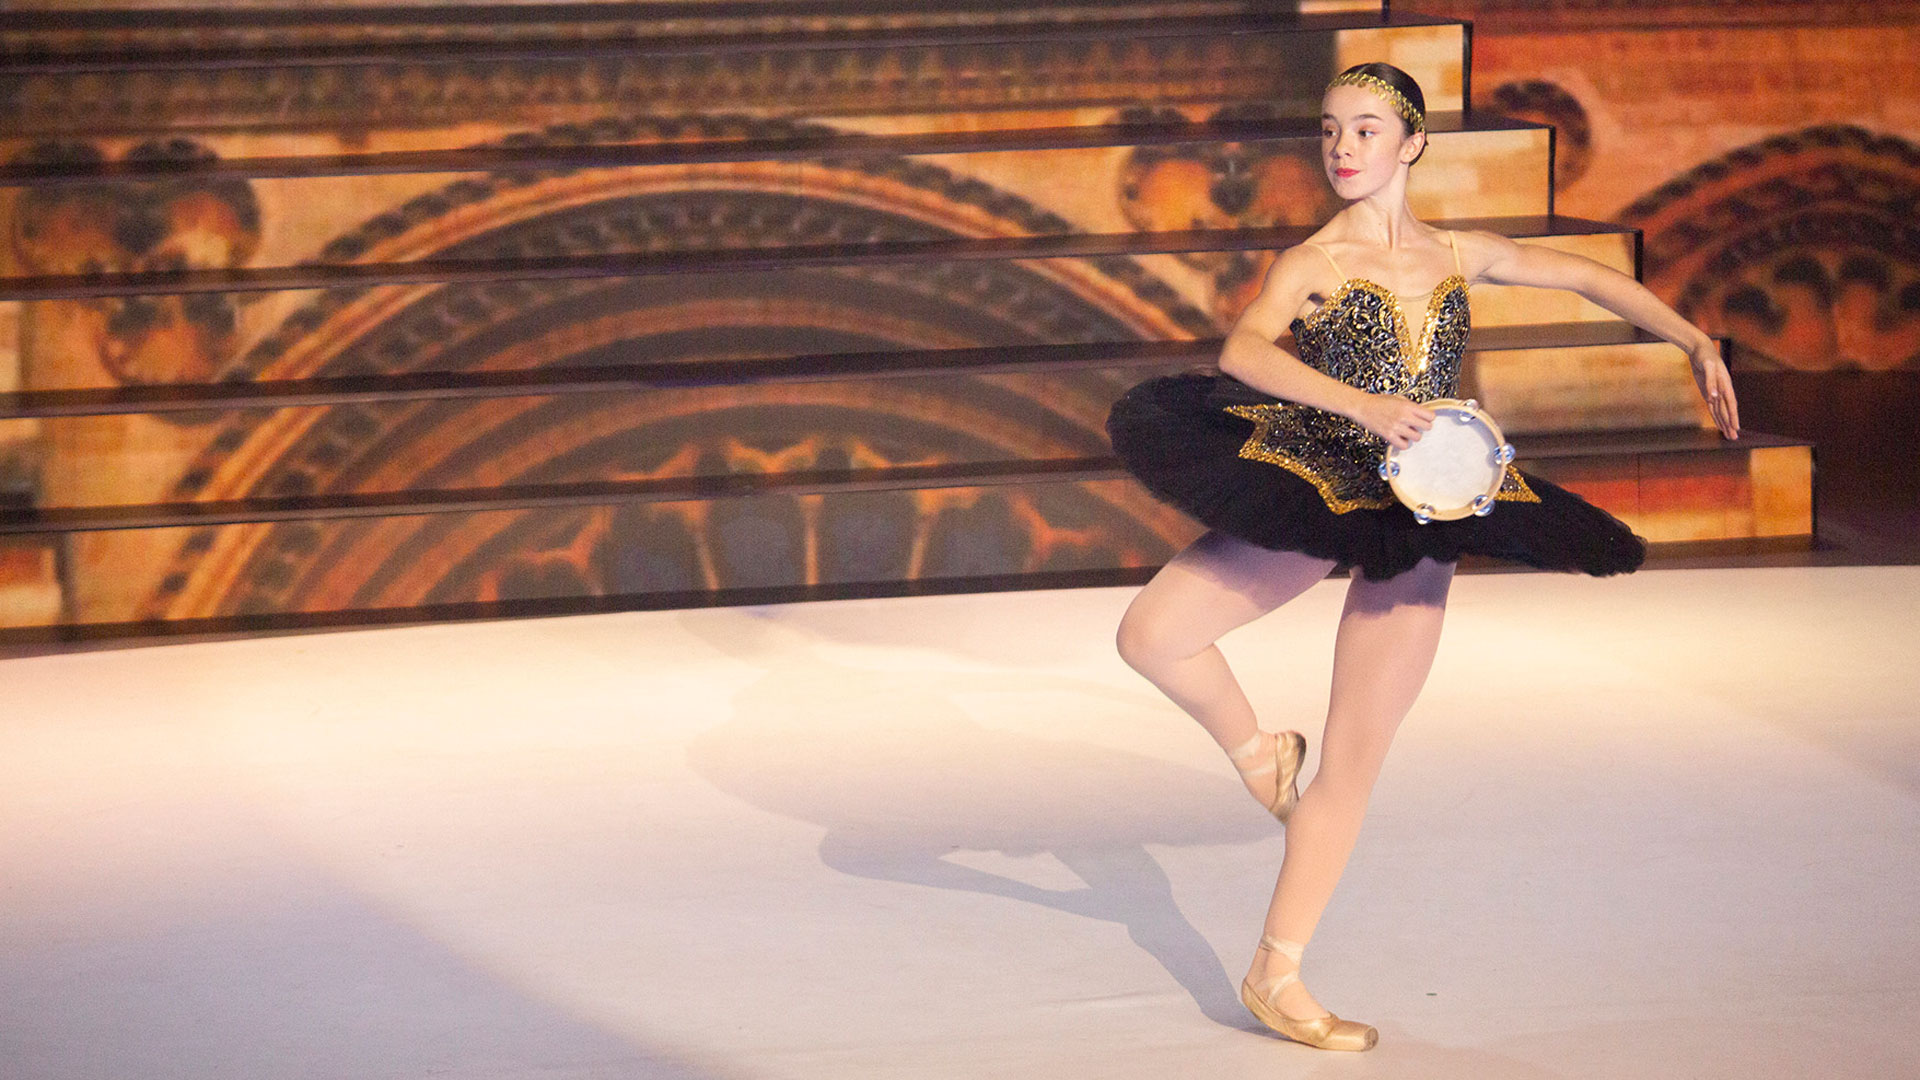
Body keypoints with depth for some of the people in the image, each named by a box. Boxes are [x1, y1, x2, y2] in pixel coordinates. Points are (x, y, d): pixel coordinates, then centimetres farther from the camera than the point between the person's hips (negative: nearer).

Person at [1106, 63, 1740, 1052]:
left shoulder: (1457, 255, 9)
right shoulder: (1315, 261, -3)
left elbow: (1587, 276, 20)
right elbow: (1242, 351, -23)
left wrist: (1697, 344, 12)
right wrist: (1359, 404, -36)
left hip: (1417, 519, 2)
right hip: (1312, 485, -2)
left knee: (1354, 761, 0)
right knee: (1149, 636, -17)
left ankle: (1277, 975, 9)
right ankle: (1258, 753, 13)